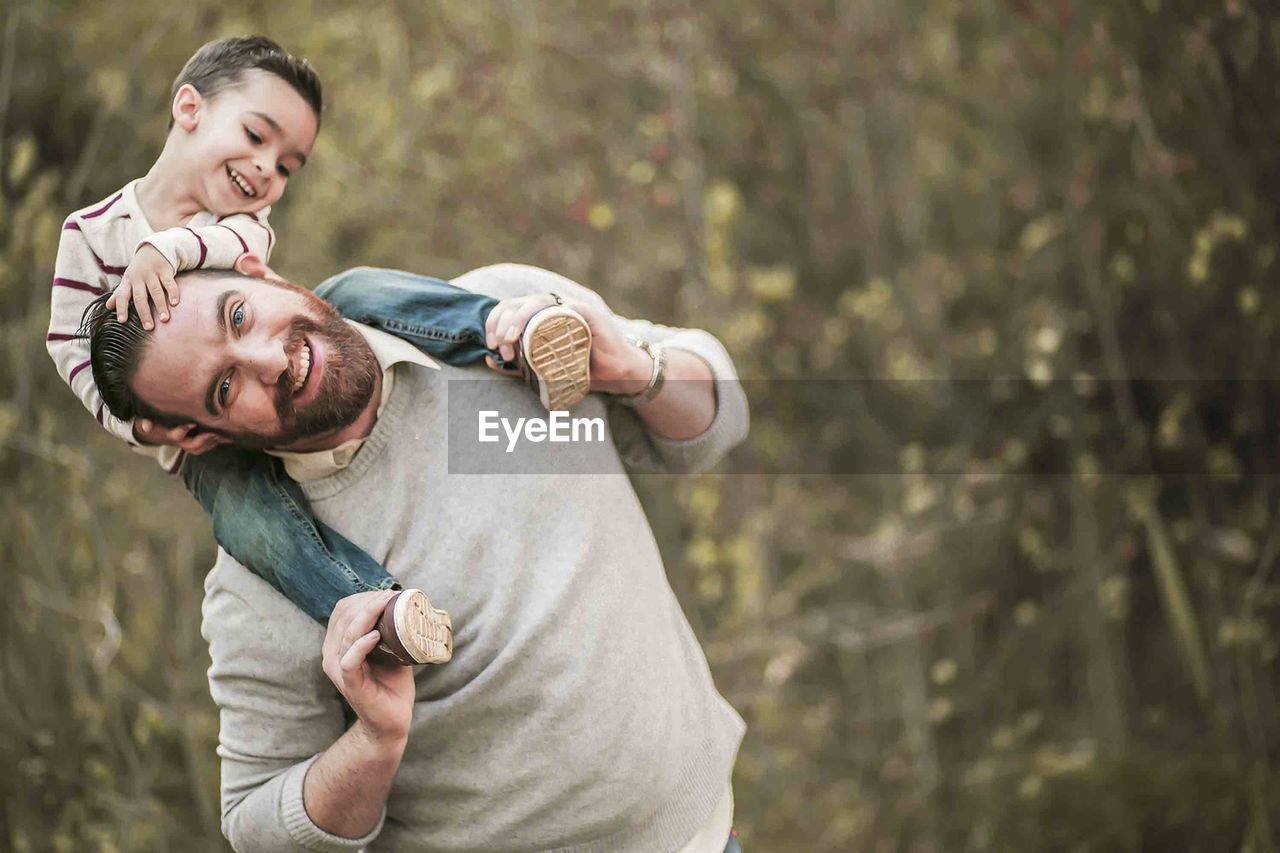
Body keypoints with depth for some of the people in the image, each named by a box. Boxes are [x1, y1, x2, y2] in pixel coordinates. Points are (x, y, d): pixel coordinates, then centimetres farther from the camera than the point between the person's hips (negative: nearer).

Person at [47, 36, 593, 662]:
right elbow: (71, 345, -3)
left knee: (357, 297, -23)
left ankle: (506, 334, -43)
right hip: (203, 439, -3)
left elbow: (248, 244, -19)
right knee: (251, 515, -36)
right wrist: (136, 424, -19)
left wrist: (167, 248, -39)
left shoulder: (241, 220, 6)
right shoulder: (92, 233, -2)